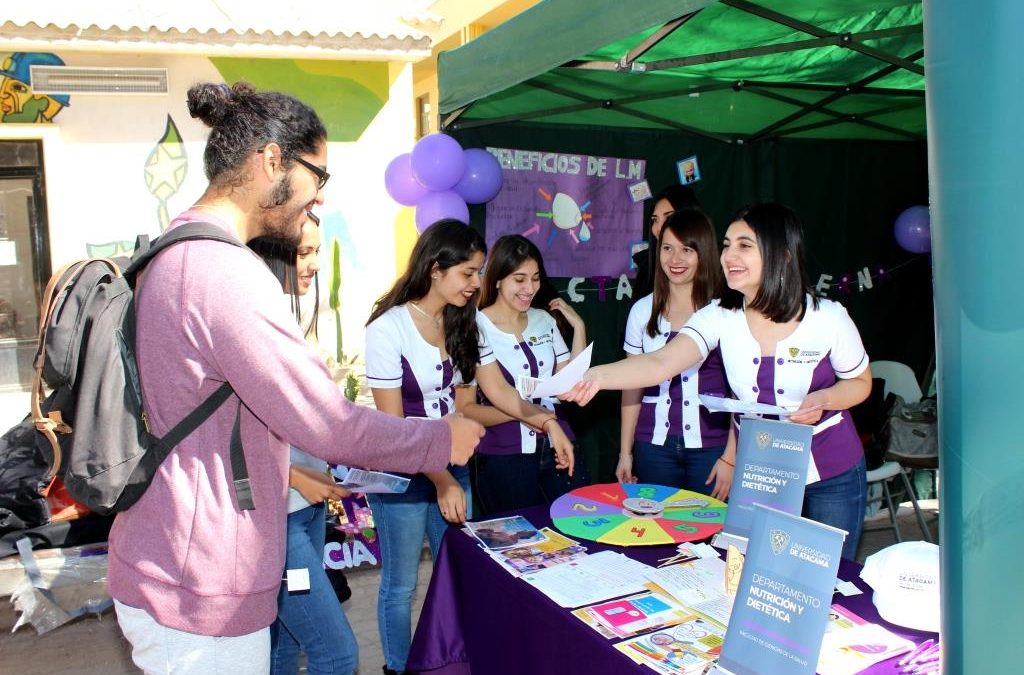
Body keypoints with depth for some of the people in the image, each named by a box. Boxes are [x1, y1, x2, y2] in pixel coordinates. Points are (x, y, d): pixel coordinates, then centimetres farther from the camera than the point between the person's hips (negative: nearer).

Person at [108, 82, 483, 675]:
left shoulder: (170, 258, 9)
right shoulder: (227, 274, -24)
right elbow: (331, 425, -22)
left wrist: (288, 472, 19)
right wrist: (444, 439, -8)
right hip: (202, 598, -10)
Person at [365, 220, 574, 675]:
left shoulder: (463, 324, 1)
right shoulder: (388, 329, -18)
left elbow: (498, 391, 0)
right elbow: (392, 425, -16)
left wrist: (546, 421, -17)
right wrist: (442, 482, -17)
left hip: (451, 464, 6)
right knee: (401, 584, 9)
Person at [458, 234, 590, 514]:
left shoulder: (545, 321, 9)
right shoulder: (475, 329, -8)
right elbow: (465, 409, -9)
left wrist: (579, 328, 2)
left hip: (556, 448, 5)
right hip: (504, 457, -5)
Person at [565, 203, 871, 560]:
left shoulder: (827, 317, -15)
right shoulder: (720, 317, -12)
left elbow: (860, 382, 1)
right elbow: (661, 363, -28)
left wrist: (823, 399, -21)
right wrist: (599, 375, -45)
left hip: (833, 477, -1)